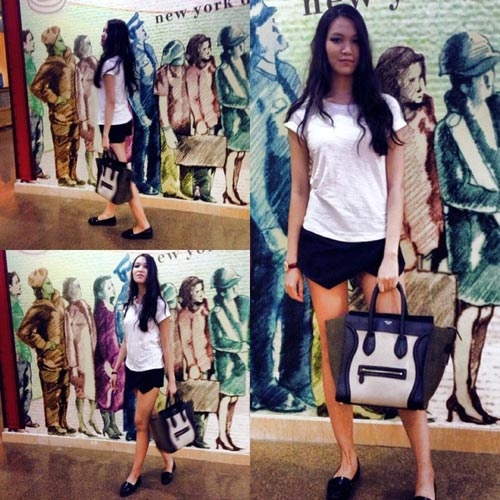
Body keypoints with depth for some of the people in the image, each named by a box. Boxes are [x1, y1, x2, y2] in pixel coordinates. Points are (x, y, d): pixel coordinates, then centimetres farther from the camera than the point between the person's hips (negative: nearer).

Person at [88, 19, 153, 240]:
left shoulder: (109, 64, -19)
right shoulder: (123, 60, 8)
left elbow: (111, 102, -20)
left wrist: (105, 134, -17)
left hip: (114, 124, -9)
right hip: (125, 121, 9)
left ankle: (143, 225, -3)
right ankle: (109, 213, 32)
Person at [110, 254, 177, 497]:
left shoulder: (158, 305, -11)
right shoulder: (130, 304, 6)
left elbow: (166, 345, -10)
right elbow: (126, 341, 13)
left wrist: (171, 380, -10)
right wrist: (115, 369, 12)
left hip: (151, 370, -6)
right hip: (133, 369, 6)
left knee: (140, 422, -1)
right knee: (150, 420, 12)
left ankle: (134, 475, 11)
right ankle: (168, 462, 28)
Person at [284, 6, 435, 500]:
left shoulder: (384, 108, 3)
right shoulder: (303, 115, 6)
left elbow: (396, 187, 1)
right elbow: (300, 191, 7)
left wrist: (391, 255, -8)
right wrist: (292, 260, 4)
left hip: (375, 242, -1)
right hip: (323, 243, 1)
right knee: (333, 353, 6)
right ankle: (348, 459, 21)